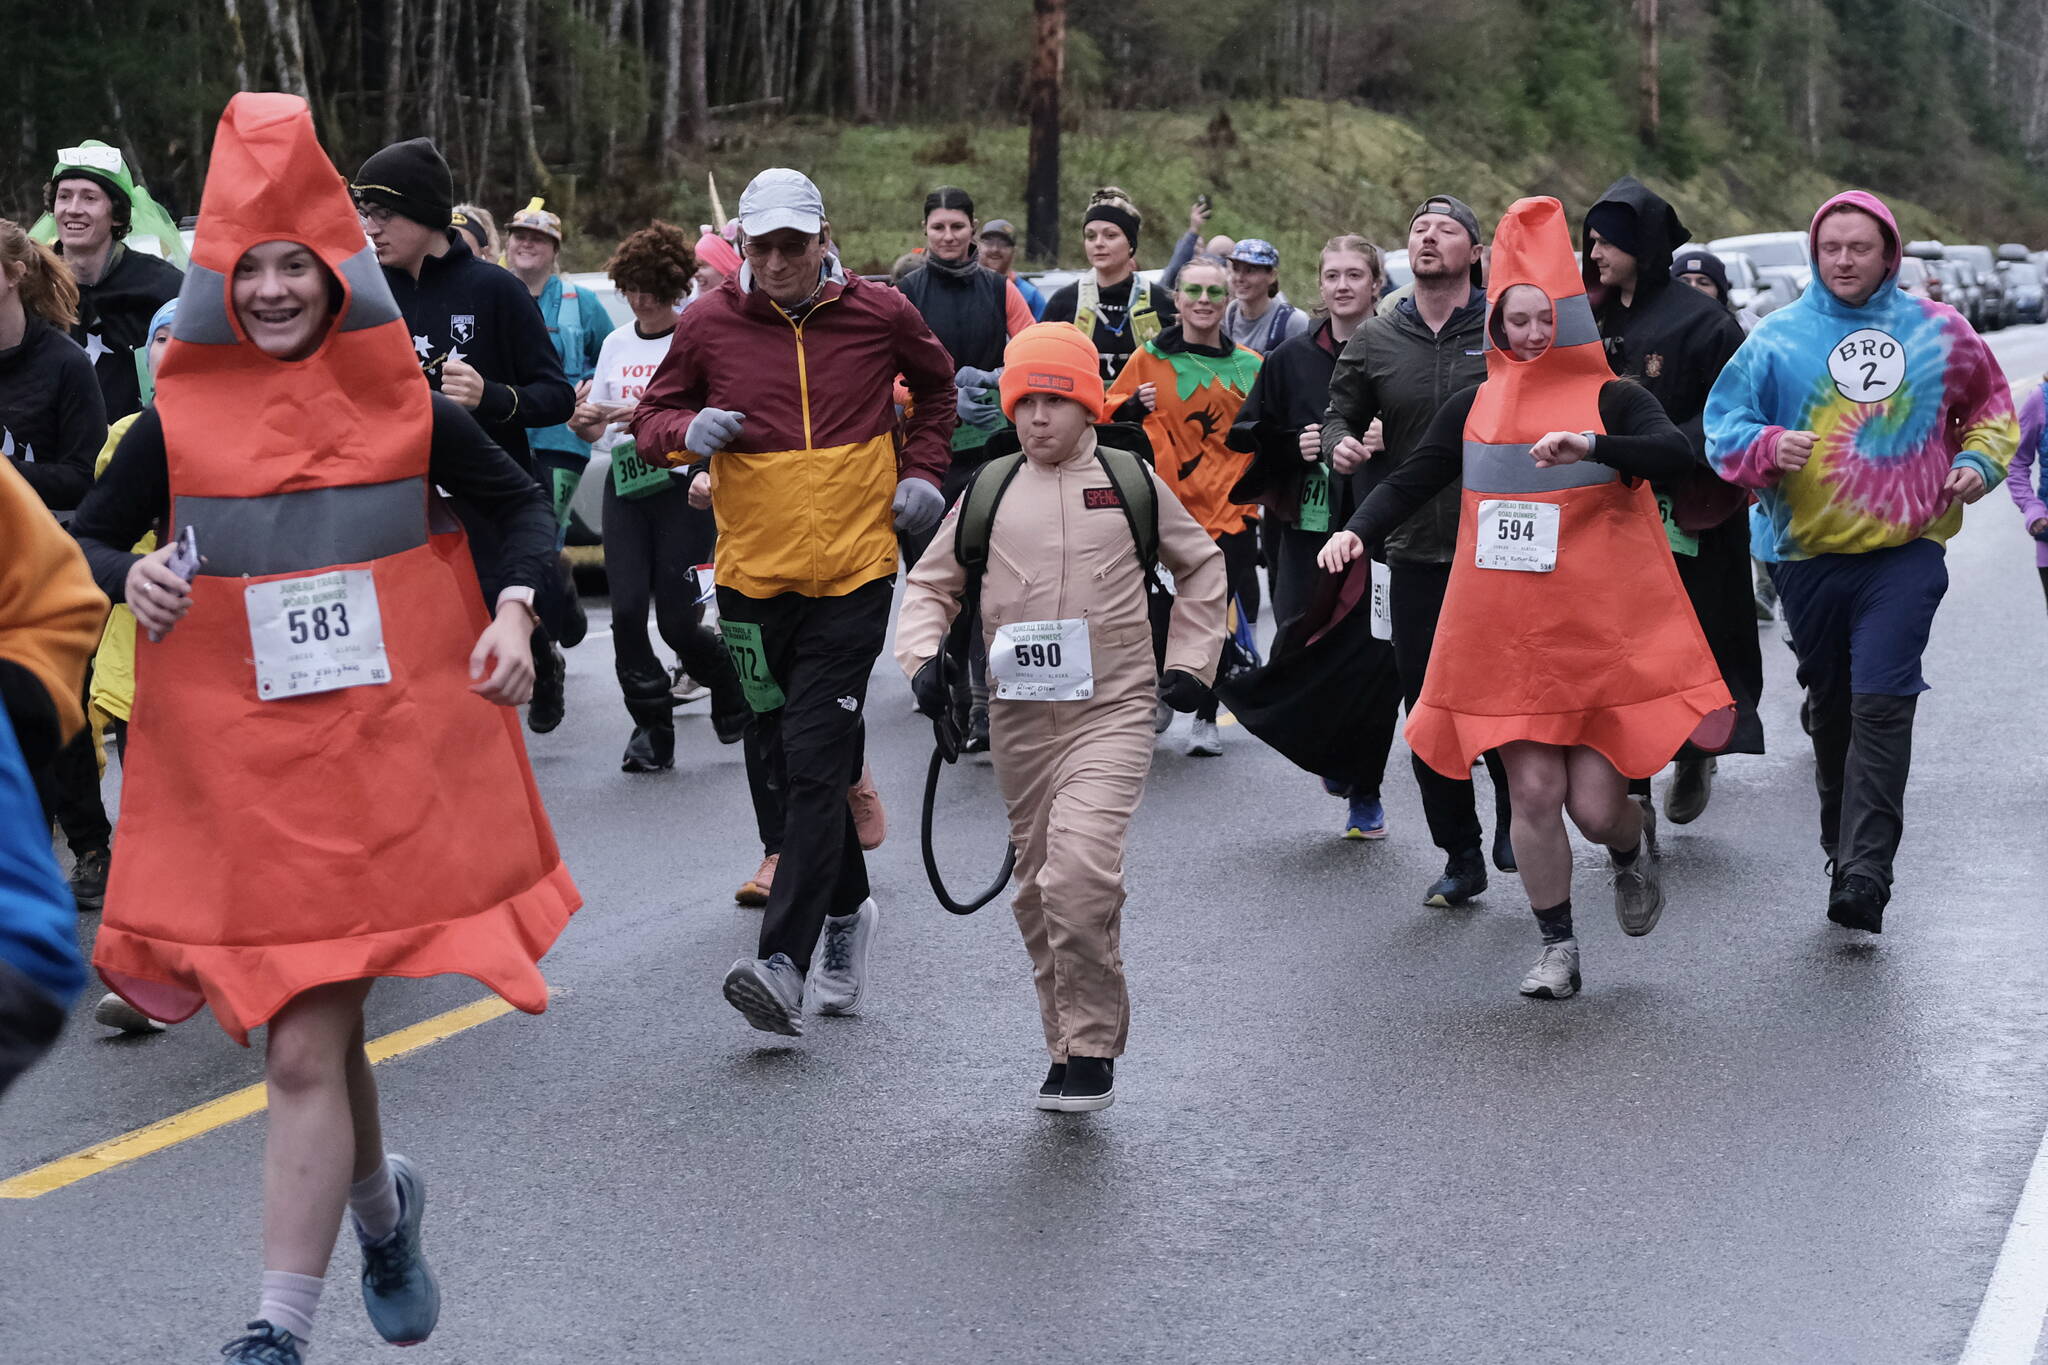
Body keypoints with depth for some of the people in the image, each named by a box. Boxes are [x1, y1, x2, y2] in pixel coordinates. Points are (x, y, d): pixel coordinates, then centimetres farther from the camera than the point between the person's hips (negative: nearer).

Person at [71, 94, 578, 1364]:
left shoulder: (408, 409, 0)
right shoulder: (177, 423, 0)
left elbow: (524, 505, 14)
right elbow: (85, 543, 11)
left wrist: (515, 609, -2)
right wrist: (130, 582, -10)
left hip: (384, 763, -2)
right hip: (231, 772, 2)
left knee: (306, 1051, -7)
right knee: (315, 1038, 12)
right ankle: (383, 1207, 44)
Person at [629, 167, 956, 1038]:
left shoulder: (878, 312, 1)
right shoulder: (709, 323, 1)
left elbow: (936, 384, 21)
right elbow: (651, 418, 10)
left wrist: (921, 470, 9)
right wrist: (687, 430, -12)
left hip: (854, 575, -2)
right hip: (753, 576, 3)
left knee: (816, 767, -12)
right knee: (792, 762, 11)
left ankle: (784, 963, -17)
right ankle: (848, 911, 33)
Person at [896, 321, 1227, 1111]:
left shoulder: (1131, 481, 5)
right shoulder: (989, 491, 8)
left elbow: (1201, 564, 19)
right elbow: (932, 584, 17)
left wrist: (1191, 659, 13)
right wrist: (924, 657, 0)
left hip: (1113, 712, -3)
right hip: (1020, 719, 4)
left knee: (1079, 872, -21)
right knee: (1038, 894, 9)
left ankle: (1092, 1053, -10)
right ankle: (1070, 1050, 23)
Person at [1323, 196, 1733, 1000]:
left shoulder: (1611, 400, -1)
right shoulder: (1474, 408, 10)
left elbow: (1676, 453, -18)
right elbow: (1410, 482, 11)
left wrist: (1593, 446, -34)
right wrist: (1357, 531, -7)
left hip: (1601, 632, -2)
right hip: (1506, 636, 3)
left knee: (1595, 804, -3)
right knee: (1534, 791, -2)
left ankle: (1634, 850, 34)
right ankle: (1558, 948, 14)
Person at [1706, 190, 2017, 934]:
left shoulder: (1938, 331, 4)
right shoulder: (1779, 336, 1)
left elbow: (1990, 404, 19)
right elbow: (1723, 424, -1)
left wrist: (1978, 463, 1)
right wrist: (1767, 446, -21)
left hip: (1907, 547, -1)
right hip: (1809, 552, 2)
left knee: (1881, 703, -14)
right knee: (1831, 705, 13)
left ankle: (1866, 870, -17)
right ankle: (1843, 846, 31)